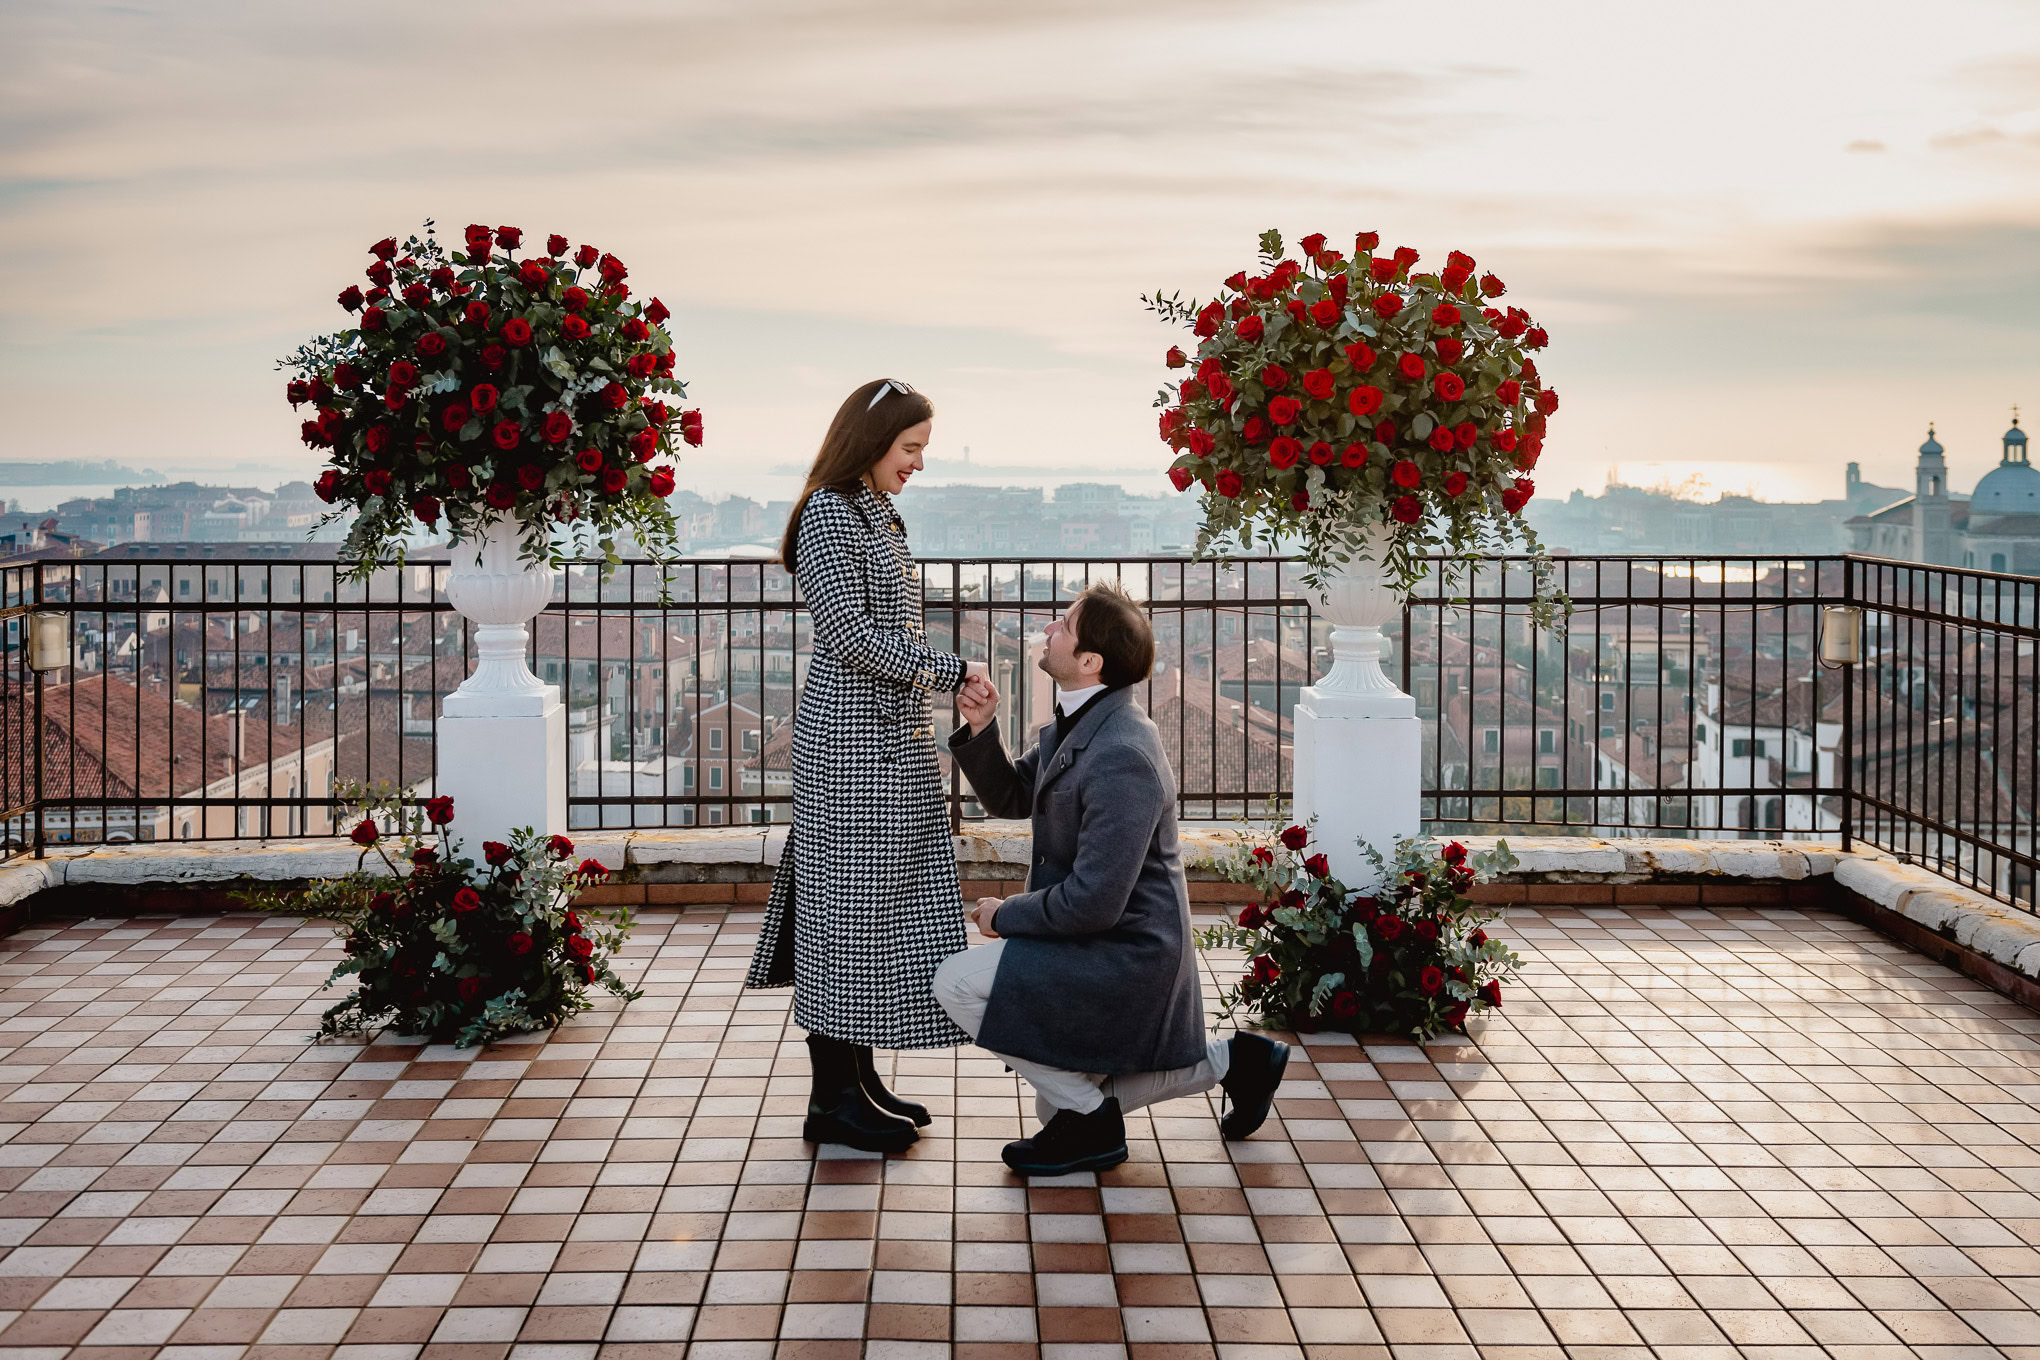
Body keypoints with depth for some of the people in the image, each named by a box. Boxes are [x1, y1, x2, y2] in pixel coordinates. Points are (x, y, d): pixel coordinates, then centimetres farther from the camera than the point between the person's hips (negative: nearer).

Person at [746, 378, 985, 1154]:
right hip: (851, 740, -9)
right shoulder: (827, 513, -11)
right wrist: (949, 673, -14)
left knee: (887, 905, 11)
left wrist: (939, 684, 18)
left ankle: (858, 1079, 19)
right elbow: (850, 635, -17)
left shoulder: (877, 514, 17)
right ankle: (833, 1099, 2)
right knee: (847, 904, -5)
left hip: (891, 740, 9)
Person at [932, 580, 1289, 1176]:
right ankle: (1232, 1060, 30)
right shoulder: (1075, 725, 3)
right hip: (1113, 949, 10)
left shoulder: (1121, 758, -29)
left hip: (1123, 954, -10)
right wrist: (980, 729, -5)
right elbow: (1011, 797, 14)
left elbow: (1094, 900, -29)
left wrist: (1006, 915, -14)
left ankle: (1086, 1119, -4)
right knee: (1060, 1098, 23)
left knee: (958, 982, -17)